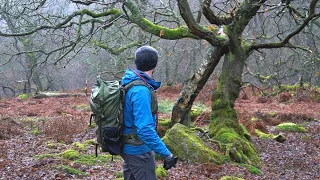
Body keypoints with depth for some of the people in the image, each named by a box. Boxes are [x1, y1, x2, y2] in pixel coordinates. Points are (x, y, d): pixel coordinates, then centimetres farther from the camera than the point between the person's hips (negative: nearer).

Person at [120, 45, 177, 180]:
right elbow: (145, 129, -33)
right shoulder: (141, 91, -27)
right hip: (138, 150, -10)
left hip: (128, 147, 10)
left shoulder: (129, 83, 3)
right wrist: (166, 154, -31)